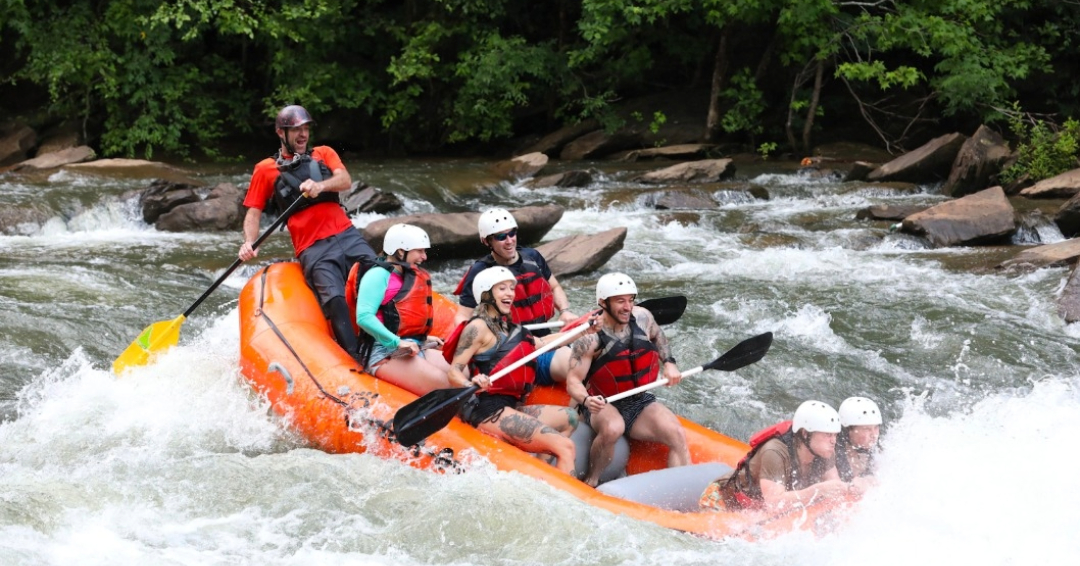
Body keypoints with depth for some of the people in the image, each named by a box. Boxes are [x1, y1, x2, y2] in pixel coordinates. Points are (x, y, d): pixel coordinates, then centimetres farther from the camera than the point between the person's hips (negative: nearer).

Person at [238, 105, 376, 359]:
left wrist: (320, 185, -24)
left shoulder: (324, 154, 17)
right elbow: (253, 213, 8)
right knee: (335, 301, -25)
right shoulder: (266, 169, 11)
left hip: (347, 235, 3)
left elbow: (345, 181, -2)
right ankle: (356, 359, -28)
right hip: (313, 249, -3)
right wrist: (249, 243, -12)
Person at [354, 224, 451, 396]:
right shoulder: (379, 275, -6)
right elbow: (364, 317, -19)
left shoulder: (414, 277, 21)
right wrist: (397, 342, -23)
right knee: (440, 383, -29)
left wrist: (423, 338, 13)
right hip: (384, 352, -9)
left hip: (414, 348, 9)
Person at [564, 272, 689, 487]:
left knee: (678, 436, -18)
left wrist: (668, 363, 7)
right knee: (612, 428, -39)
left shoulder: (642, 317, -2)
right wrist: (586, 400, -41)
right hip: (602, 405, -5)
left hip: (639, 402, 5)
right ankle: (590, 482, -16)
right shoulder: (589, 337, -18)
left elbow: (657, 336, 22)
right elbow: (573, 381, -20)